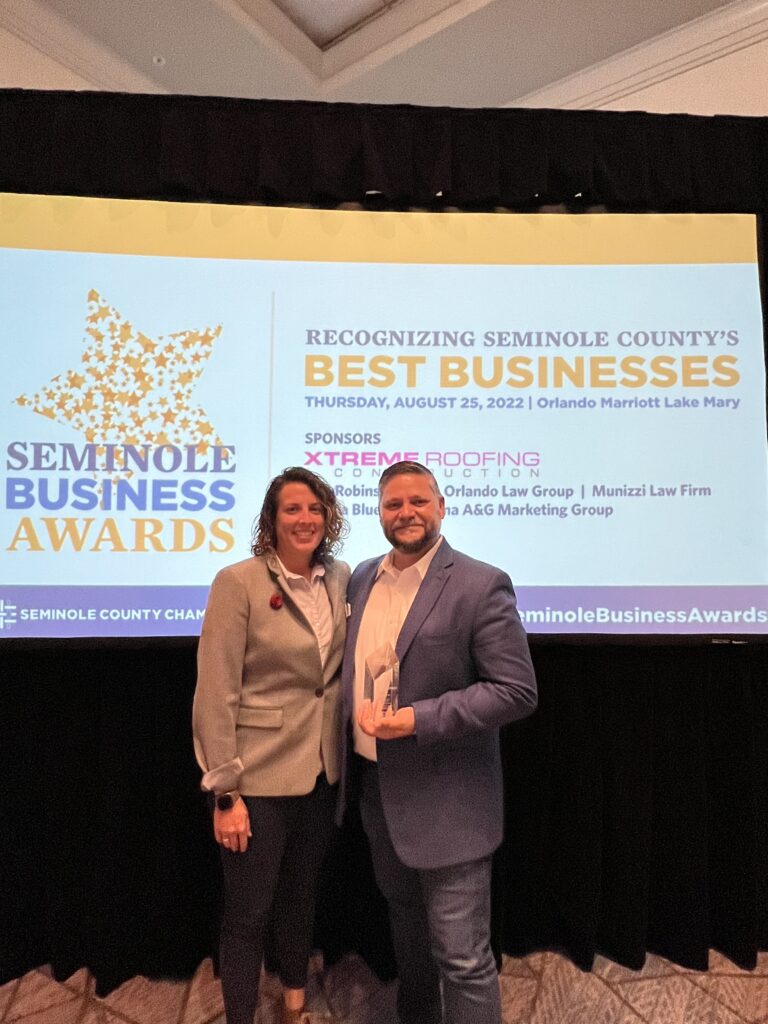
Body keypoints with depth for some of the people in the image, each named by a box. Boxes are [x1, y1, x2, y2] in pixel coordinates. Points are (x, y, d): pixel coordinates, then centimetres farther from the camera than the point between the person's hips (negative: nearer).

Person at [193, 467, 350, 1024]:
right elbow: (216, 693, -15)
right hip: (259, 775, -5)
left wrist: (340, 755, 3)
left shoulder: (342, 578, 0)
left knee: (301, 895, 24)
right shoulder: (239, 582, -16)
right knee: (248, 912, 11)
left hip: (322, 771, 5)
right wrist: (226, 792, -14)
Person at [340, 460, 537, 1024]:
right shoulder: (363, 578, 4)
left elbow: (517, 691, -18)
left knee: (462, 957, 6)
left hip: (446, 802, -6)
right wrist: (349, 759, 7)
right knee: (408, 934, 27)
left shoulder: (481, 585, -17)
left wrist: (418, 719, -24)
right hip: (376, 788, 7)